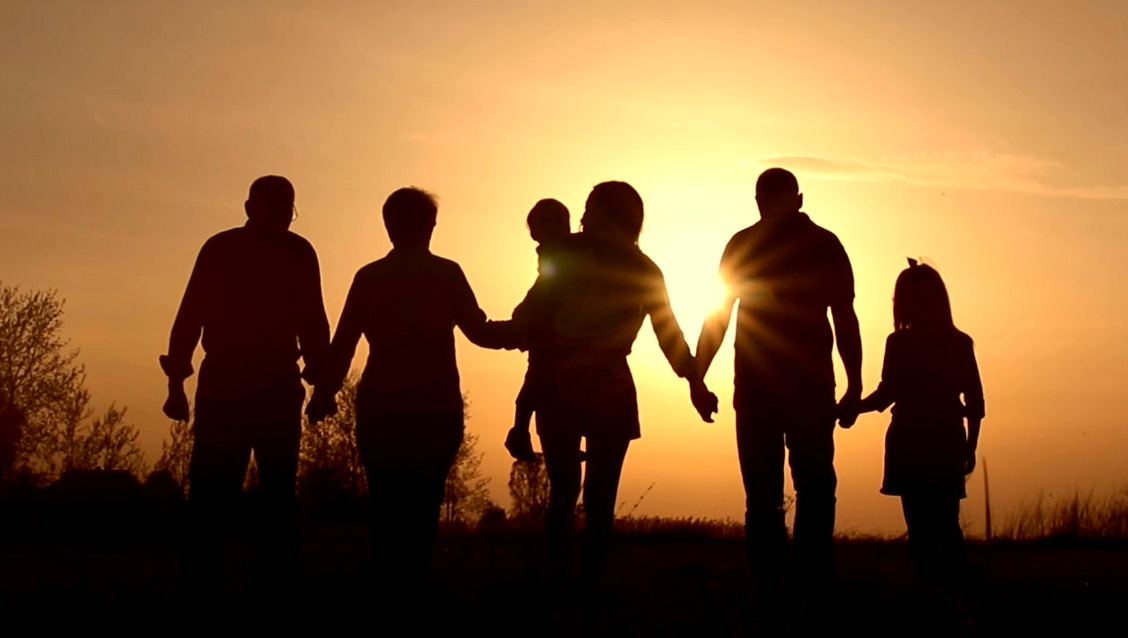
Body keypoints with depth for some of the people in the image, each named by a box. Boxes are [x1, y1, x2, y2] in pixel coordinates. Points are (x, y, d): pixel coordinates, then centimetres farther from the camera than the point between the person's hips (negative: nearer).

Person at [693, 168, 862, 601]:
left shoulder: (743, 244, 4)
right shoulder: (825, 244, 4)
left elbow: (718, 315, 0)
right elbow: (845, 318, 1)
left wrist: (696, 376, 5)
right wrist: (855, 384, 3)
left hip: (756, 385, 0)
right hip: (812, 385, 0)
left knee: (763, 493, 4)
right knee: (815, 488, 7)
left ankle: (768, 588, 0)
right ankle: (813, 585, -4)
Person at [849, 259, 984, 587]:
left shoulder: (900, 342, -6)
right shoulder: (961, 343, 4)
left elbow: (886, 395, -11)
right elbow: (975, 403, 4)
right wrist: (970, 447, 11)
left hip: (910, 444, -3)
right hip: (947, 443, 3)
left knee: (920, 526, 0)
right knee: (947, 524, 11)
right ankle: (952, 585, 6)